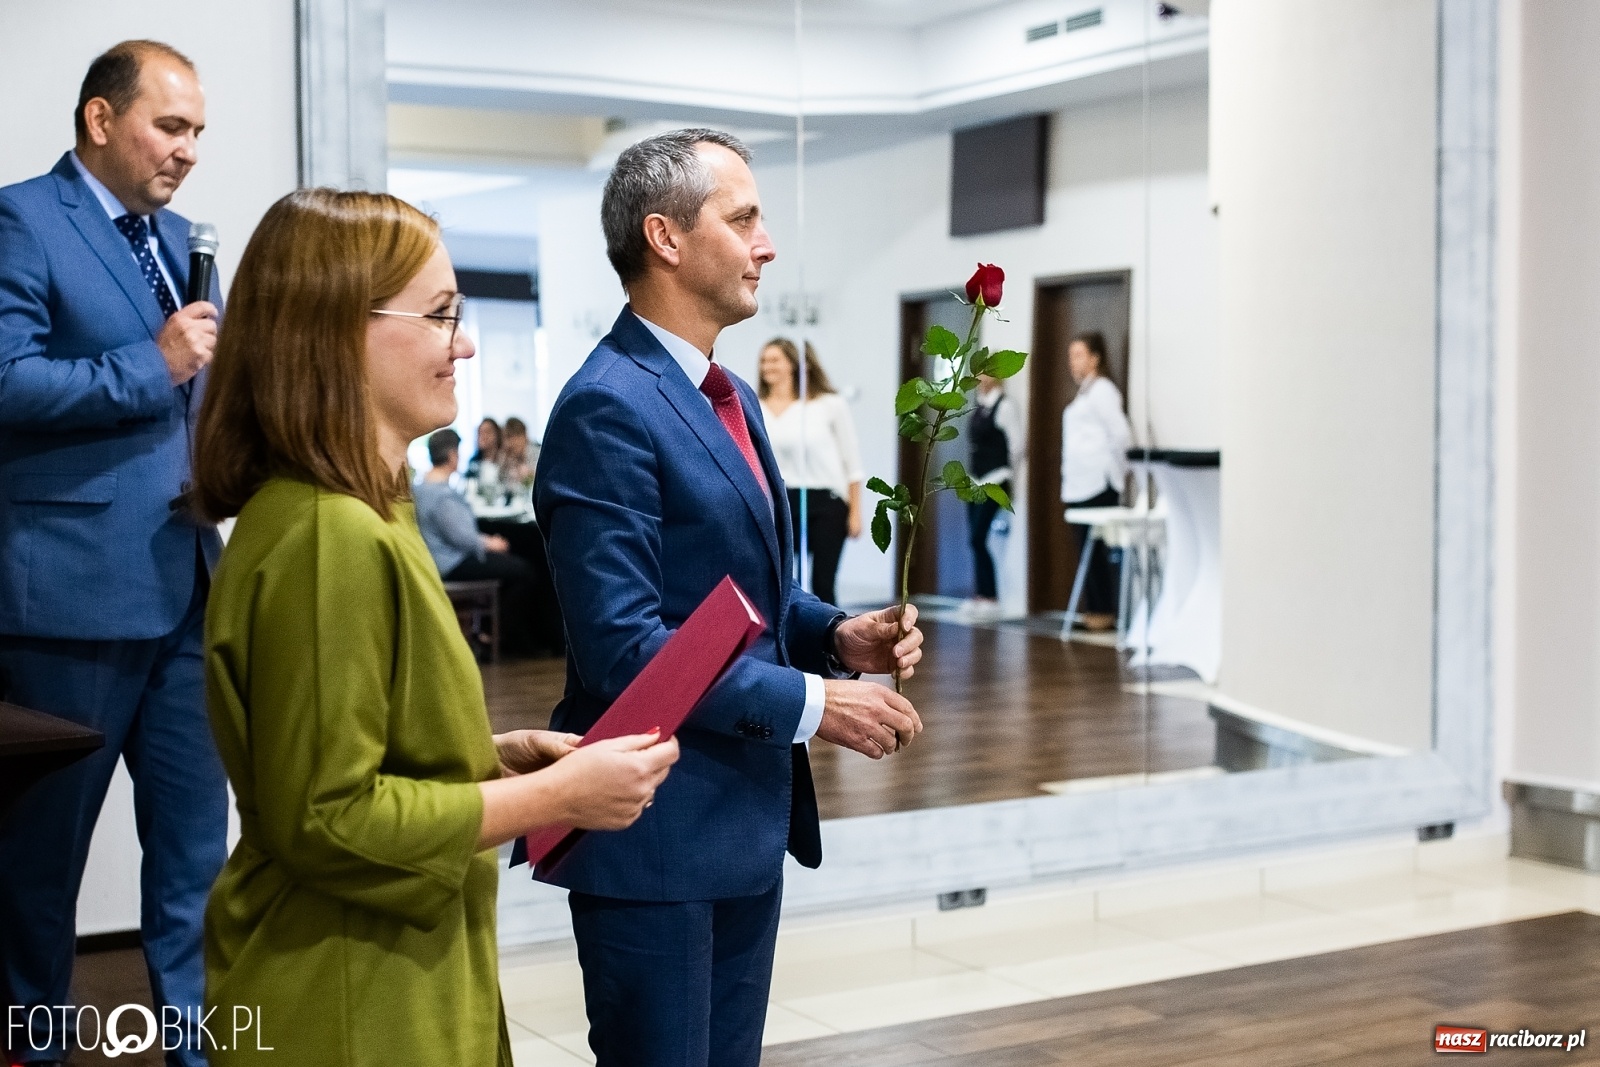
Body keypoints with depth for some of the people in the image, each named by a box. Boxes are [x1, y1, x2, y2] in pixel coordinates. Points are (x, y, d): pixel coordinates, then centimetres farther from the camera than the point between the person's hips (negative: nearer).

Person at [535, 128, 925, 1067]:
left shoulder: (731, 397, 13)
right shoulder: (609, 408, -18)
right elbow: (620, 643, -24)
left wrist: (835, 634, 1)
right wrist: (809, 702, -21)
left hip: (749, 813, 9)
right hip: (658, 830, -9)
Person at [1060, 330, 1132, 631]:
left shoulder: (1101, 391, -8)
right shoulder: (1084, 392, 20)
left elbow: (1121, 434, -15)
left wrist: (1118, 470, -6)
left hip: (1097, 484, -9)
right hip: (1078, 484, 9)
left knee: (1097, 550, -7)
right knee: (1086, 549, 8)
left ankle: (1104, 611, -3)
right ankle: (1092, 609, 12)